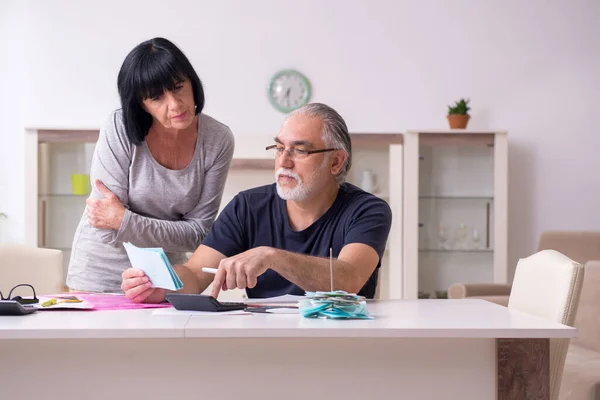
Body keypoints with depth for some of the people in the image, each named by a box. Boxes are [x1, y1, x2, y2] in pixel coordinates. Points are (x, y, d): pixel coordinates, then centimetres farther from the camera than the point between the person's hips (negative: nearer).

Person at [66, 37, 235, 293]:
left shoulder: (217, 140, -9)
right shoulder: (119, 129, -16)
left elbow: (199, 233, -8)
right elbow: (109, 233, -14)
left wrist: (123, 220, -18)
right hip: (103, 274, -1)